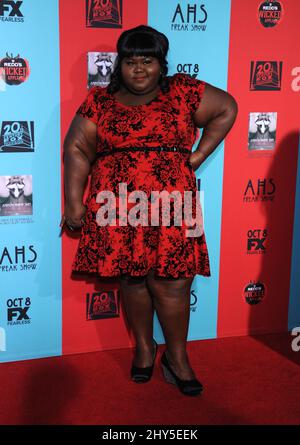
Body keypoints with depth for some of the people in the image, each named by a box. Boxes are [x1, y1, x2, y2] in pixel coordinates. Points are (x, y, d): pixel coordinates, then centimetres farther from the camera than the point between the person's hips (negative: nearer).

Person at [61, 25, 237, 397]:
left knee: (171, 282, -2)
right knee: (131, 279, 7)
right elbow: (77, 148, 4)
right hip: (118, 209, 1)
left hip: (170, 209, -1)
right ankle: (144, 347, 27)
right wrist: (74, 203, -3)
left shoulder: (182, 92, 6)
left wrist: (199, 156, 6)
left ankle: (177, 356, 15)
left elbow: (226, 108, 14)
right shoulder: (100, 100, 7)